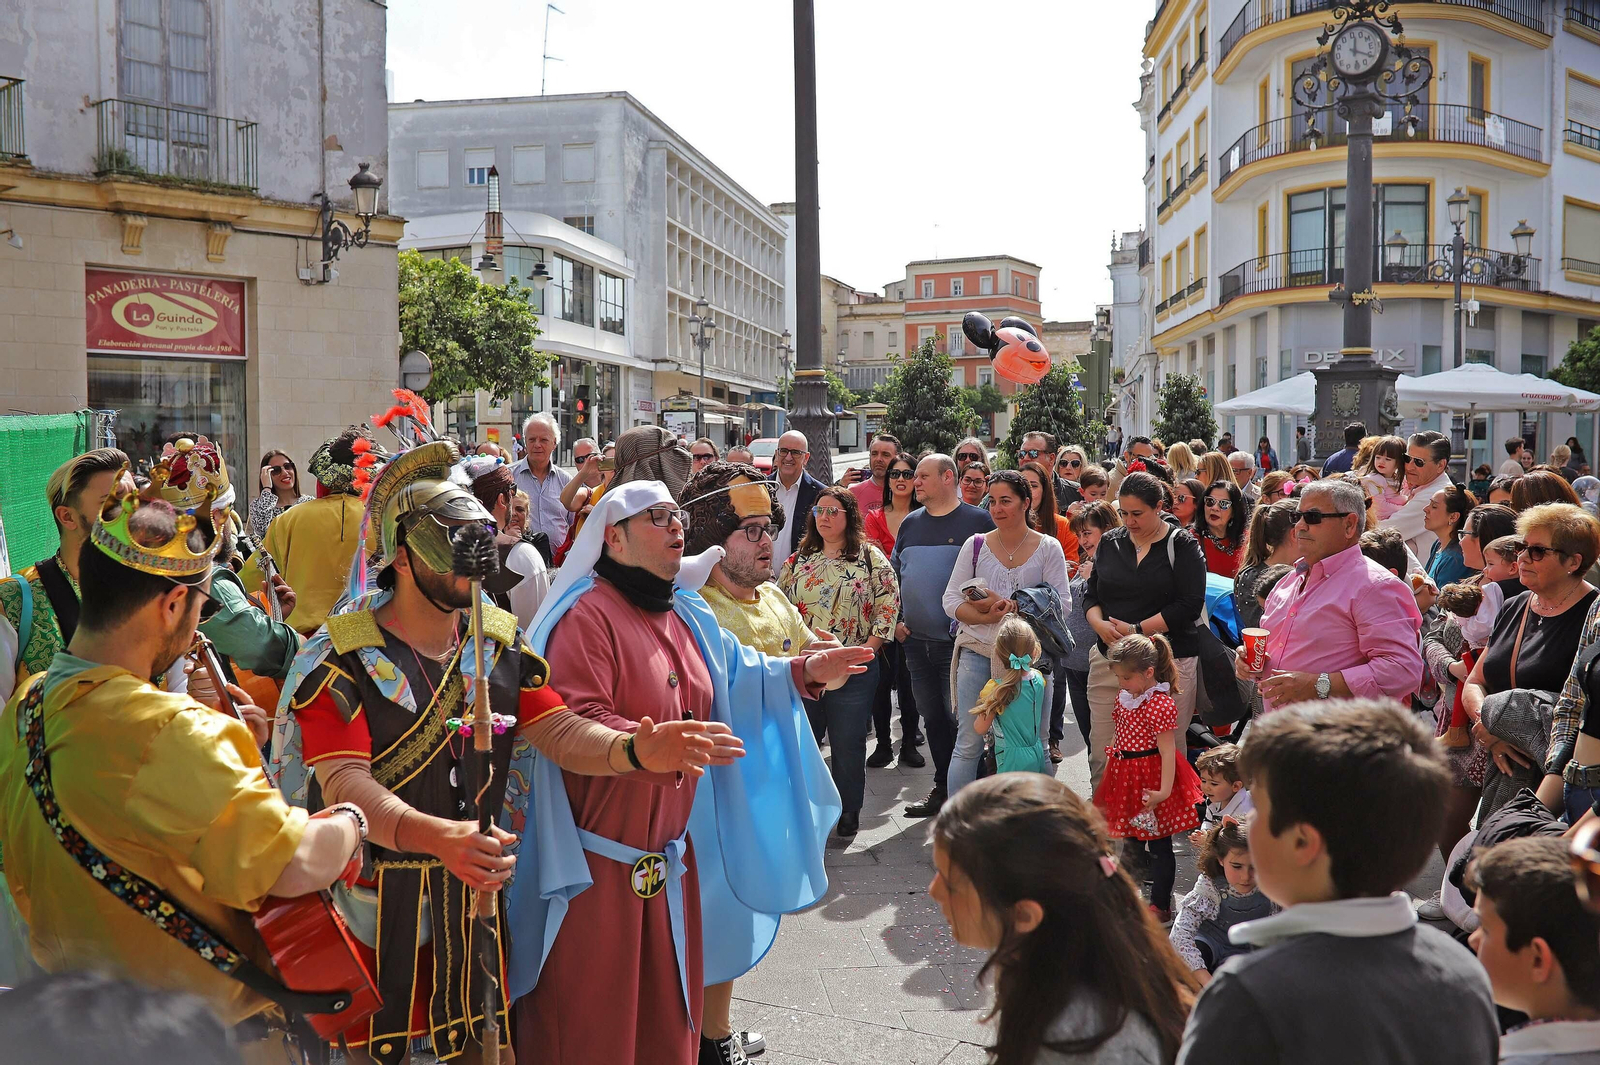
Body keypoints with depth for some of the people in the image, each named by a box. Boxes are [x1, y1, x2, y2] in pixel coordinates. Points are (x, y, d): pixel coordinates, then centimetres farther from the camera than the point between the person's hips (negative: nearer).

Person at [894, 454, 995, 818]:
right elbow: (894, 573, 19)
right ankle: (942, 787, 24)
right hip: (916, 640, 6)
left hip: (959, 641, -6)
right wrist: (894, 618, 9)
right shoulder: (910, 524, 12)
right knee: (932, 718, 12)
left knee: (959, 717, -3)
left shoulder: (977, 521, -5)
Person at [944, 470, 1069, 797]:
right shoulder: (975, 545, 6)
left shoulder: (1048, 548, 3)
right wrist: (988, 617, -16)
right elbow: (951, 600, 3)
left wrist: (1009, 607, -15)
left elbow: (1062, 603, -4)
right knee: (968, 744, 0)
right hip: (978, 652, 1)